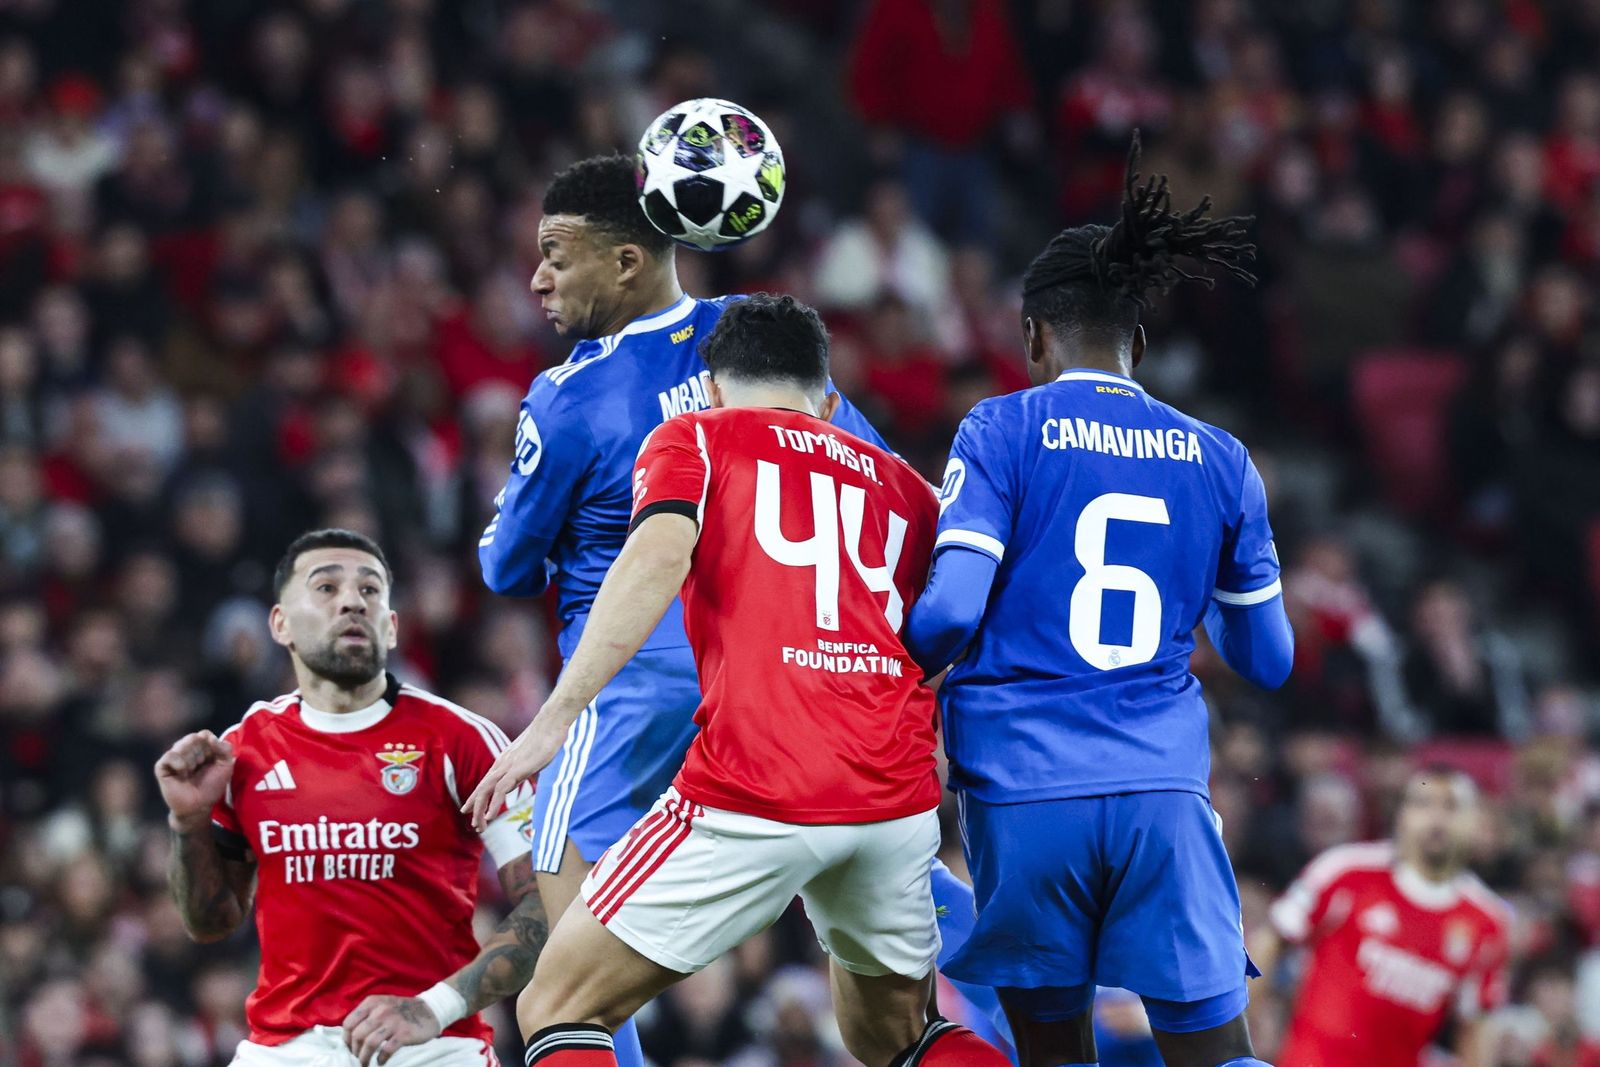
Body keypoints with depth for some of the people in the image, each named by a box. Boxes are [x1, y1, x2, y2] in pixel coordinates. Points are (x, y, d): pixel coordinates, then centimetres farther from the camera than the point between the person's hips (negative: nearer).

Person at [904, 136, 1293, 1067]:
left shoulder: (1003, 433, 0)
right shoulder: (1219, 462, 10)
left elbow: (952, 612, -10)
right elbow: (1268, 661, 16)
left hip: (1025, 787, -1)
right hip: (1164, 792, 1)